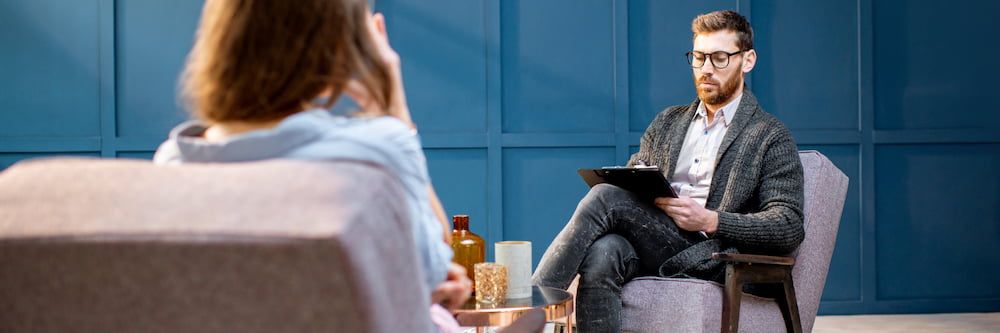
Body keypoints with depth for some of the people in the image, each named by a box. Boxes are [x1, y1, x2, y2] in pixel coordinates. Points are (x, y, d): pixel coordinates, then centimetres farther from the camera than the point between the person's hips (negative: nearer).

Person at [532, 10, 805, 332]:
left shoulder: (771, 136, 9)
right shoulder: (667, 121, 26)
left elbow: (789, 227, -1)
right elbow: (631, 181, 24)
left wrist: (710, 220, -14)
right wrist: (637, 187, -3)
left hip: (703, 255, -4)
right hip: (648, 248, 4)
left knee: (605, 196, -27)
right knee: (602, 255, -35)